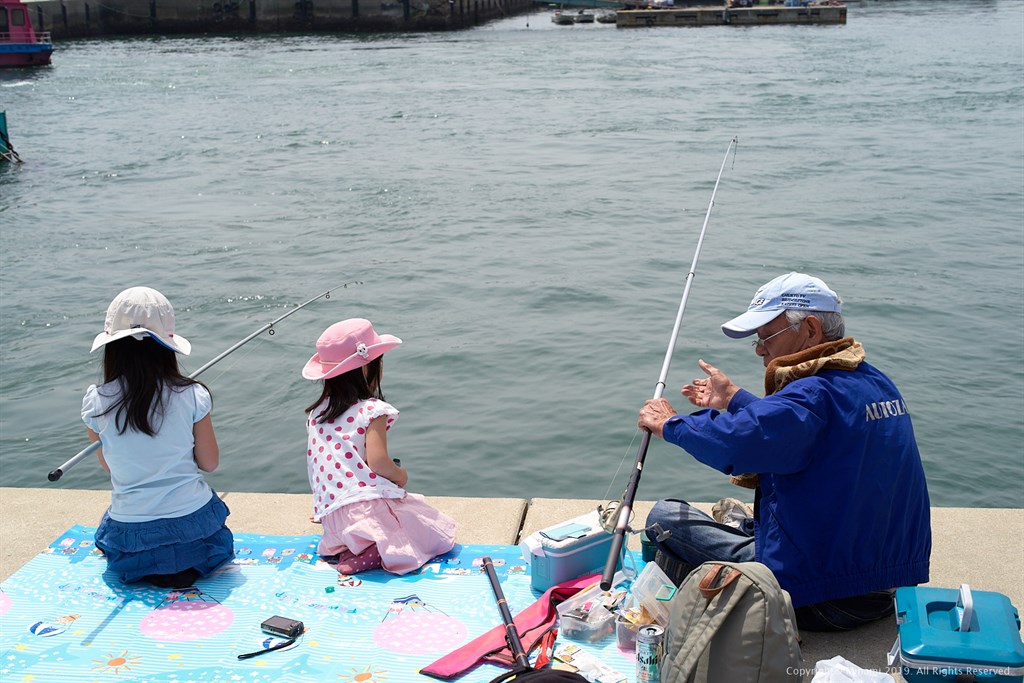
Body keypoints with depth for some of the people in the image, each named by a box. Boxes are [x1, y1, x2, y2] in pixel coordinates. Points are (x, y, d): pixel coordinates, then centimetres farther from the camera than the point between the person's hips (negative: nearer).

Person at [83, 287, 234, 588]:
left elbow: (108, 465, 6)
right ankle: (189, 564, 6)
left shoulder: (96, 403, -9)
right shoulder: (192, 396, -12)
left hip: (130, 538, 1)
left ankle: (149, 569, 8)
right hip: (193, 526, 0)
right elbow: (209, 463, -1)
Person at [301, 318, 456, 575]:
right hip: (371, 507, -7)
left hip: (331, 518, 7)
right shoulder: (372, 410, -6)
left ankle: (349, 550, 5)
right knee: (441, 531, 5)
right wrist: (400, 475, 3)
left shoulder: (316, 413, 14)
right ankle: (371, 556, -12)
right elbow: (377, 461, -17)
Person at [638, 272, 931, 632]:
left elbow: (735, 442, -37)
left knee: (665, 516, 0)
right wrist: (734, 399, 29)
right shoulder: (878, 383, 7)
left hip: (826, 603, -9)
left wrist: (670, 424, -18)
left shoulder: (816, 394, -22)